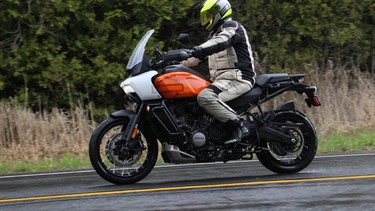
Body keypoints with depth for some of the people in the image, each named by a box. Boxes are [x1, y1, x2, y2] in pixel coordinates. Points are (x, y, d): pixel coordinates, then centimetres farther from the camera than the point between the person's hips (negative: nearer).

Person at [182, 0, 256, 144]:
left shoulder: (232, 26, -5)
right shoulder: (215, 34, 26)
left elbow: (222, 41, -28)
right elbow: (197, 58, 27)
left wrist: (199, 50, -43)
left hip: (238, 78, -10)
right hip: (221, 78, 10)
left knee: (205, 97, -33)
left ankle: (239, 127, -29)